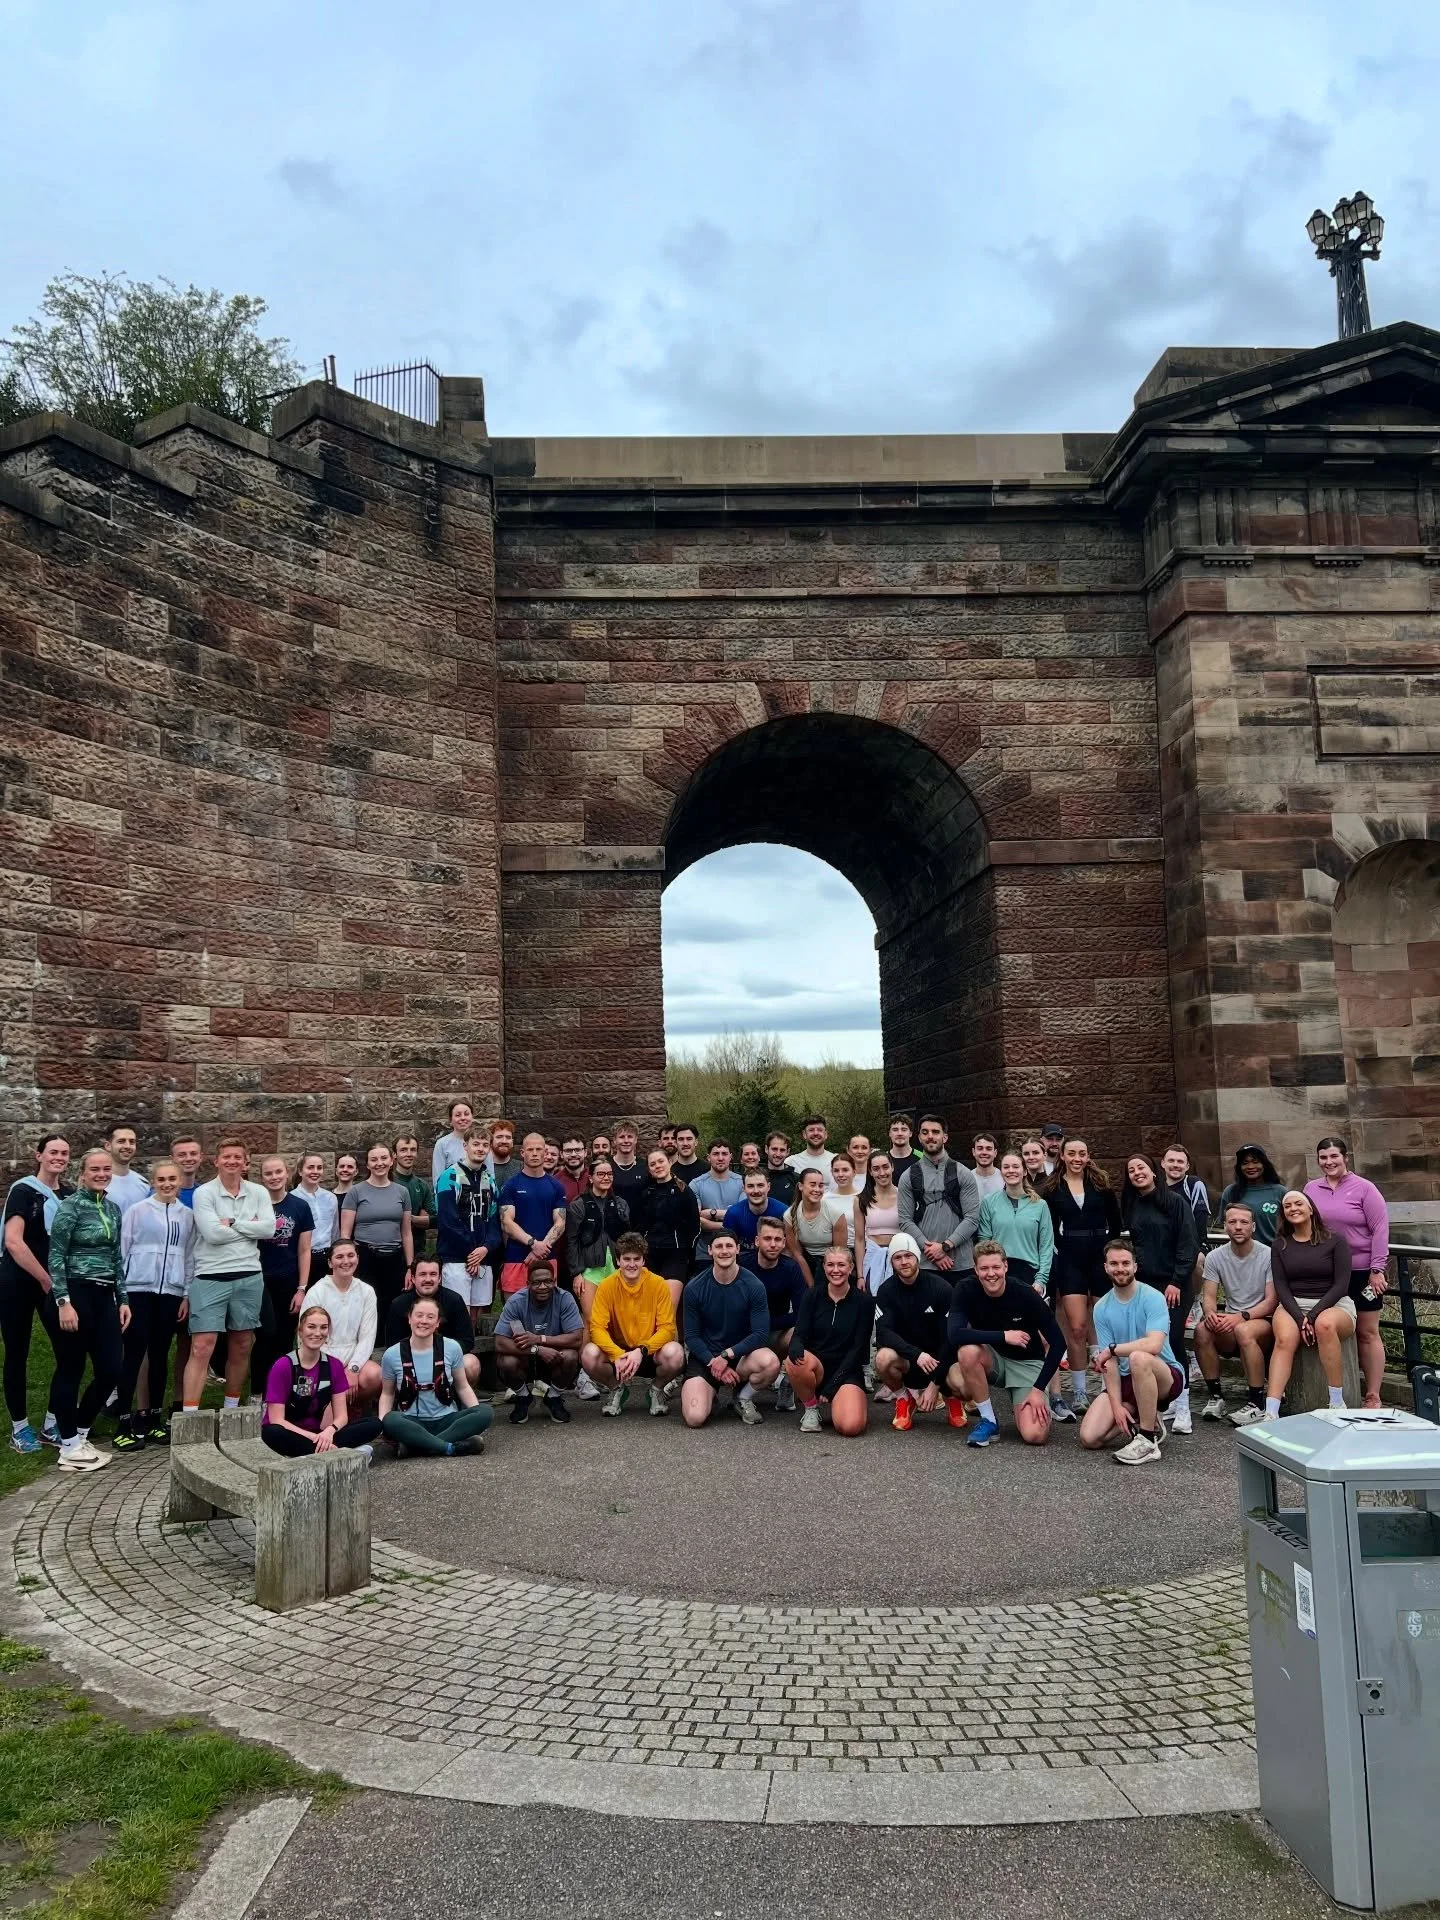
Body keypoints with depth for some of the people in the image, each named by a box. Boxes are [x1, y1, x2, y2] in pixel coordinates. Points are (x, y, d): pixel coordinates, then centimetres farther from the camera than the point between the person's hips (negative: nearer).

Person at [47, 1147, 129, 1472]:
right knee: (71, 1369, 1)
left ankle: (79, 1435, 22)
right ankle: (69, 1448, 10)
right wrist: (63, 1302, -18)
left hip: (104, 1296, 7)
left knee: (111, 1367, 4)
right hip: (75, 1293, -7)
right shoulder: (70, 1206, -7)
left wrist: (123, 1299, 12)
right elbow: (56, 1257, -11)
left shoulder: (113, 1209, 12)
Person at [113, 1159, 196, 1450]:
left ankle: (154, 1418, 16)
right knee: (134, 1354, -6)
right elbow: (121, 1250, 0)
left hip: (171, 1292, 3)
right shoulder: (137, 1211, -1)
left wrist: (187, 1295, 9)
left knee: (160, 1355, 8)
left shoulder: (188, 1216, 9)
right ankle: (124, 1422, -2)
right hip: (139, 1290, -3)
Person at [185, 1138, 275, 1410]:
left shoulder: (258, 1193, 7)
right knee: (202, 1347, -8)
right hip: (210, 1277, -4)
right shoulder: (204, 1193, -3)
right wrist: (249, 1227, -6)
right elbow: (213, 1233, -16)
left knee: (242, 1346, 12)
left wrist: (232, 1223, -11)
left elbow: (269, 1229, -7)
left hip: (249, 1276, 4)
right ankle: (189, 1415, -6)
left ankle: (231, 1407, 27)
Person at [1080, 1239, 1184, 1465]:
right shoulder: (1102, 1308, -1)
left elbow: (1154, 1345, -30)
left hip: (1164, 1376, -5)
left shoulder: (1152, 1298, -14)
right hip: (1125, 1380, 5)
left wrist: (1112, 1349, -18)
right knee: (1089, 1437, -13)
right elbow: (1109, 1363, -3)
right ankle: (1140, 1418, 13)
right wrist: (1116, 1406, -14)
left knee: (1138, 1357, -39)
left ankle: (1148, 1440, -25)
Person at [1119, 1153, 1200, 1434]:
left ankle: (1182, 1407, -4)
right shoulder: (1130, 1207, 10)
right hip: (1144, 1283, 4)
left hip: (1175, 1284, -4)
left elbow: (1189, 1244, -8)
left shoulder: (1175, 1201, -4)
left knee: (1173, 1340, -12)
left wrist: (1177, 1281, -13)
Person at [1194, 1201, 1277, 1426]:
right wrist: (1210, 1313, -24)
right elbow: (1208, 1296, 0)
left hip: (1264, 1320, -4)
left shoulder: (1268, 1256, -8)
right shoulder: (1215, 1257, 3)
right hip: (1231, 1319, 4)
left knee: (1244, 1330, -37)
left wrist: (1242, 1316, -26)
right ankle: (1215, 1395, -12)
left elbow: (1272, 1301, -12)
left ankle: (1257, 1403, -25)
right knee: (1202, 1329, -27)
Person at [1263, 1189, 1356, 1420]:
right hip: (1293, 1305, 2)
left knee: (1325, 1324, -39)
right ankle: (1271, 1412, -42)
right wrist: (1300, 1317, -13)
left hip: (1333, 1304, -2)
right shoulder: (1280, 1245, 13)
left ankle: (1337, 1403, -29)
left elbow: (1341, 1285, -3)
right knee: (1284, 1340, -32)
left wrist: (1313, 1315, -15)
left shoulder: (1335, 1241, 4)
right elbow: (1281, 1287, 5)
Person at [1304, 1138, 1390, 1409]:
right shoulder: (1311, 1189, 6)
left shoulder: (1364, 1188, -5)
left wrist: (1376, 1270, -12)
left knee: (1367, 1333, 3)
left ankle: (1372, 1397, 8)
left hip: (1361, 1272, -4)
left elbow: (1380, 1230, -7)